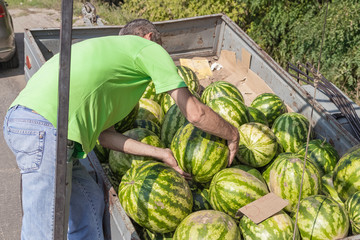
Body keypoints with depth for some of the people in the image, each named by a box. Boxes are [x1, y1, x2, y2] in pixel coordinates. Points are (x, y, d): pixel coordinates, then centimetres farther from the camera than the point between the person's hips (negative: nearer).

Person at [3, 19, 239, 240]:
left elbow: (105, 135, 22)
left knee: (89, 201, 18)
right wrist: (233, 135, 20)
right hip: (44, 131, -10)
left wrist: (162, 153, 24)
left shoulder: (106, 50, 31)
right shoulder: (149, 48, 9)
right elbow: (195, 112, 3)